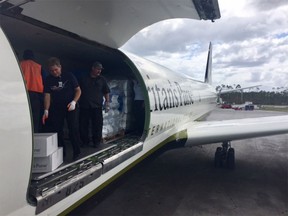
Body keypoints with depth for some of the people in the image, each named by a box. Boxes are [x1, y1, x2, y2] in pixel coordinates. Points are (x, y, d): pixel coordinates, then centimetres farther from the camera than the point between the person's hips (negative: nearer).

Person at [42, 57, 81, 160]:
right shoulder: (48, 80, 1)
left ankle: (76, 152, 0)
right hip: (56, 108, 3)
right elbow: (47, 95, -3)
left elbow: (78, 90, -3)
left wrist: (74, 102, -19)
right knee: (56, 130, 5)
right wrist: (46, 111, -13)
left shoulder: (69, 76, -5)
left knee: (73, 128, -11)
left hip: (70, 106, -3)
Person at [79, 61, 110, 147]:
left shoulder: (102, 79, 9)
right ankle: (85, 141, 19)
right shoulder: (84, 79, 10)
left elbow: (106, 92, 10)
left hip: (97, 106, -1)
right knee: (83, 125, 5)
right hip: (84, 106, 1)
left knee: (97, 125, 2)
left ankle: (96, 141, 15)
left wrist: (107, 102, -1)